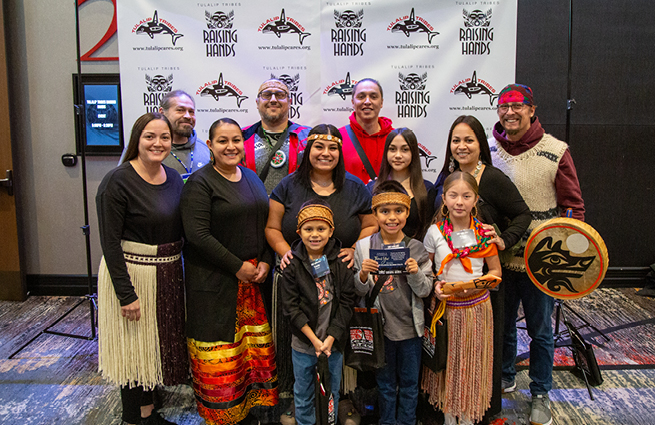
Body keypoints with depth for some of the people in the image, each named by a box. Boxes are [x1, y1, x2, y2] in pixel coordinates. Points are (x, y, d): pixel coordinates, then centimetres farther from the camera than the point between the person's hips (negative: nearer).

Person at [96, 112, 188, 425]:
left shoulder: (174, 178, 5)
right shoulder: (117, 181, -16)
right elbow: (110, 242, -17)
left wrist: (183, 271, 7)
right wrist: (126, 293, -19)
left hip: (169, 275, 7)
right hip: (130, 274, -7)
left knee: (157, 344, 17)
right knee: (134, 349, 6)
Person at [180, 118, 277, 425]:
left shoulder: (251, 178, 12)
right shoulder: (199, 182, -9)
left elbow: (265, 224, 15)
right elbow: (198, 235, -17)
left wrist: (265, 262, 0)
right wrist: (238, 266, -15)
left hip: (254, 275, 6)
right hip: (215, 281, -6)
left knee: (254, 344, 11)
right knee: (220, 351, 2)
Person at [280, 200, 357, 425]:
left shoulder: (341, 262, -5)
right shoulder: (292, 265, -8)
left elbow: (346, 303, -5)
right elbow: (291, 306, -9)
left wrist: (330, 338, -12)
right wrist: (314, 339, -13)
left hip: (334, 342, 1)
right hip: (303, 344, -1)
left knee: (332, 394, 18)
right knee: (303, 396, 15)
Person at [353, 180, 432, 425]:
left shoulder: (416, 249, -6)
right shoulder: (364, 247, -6)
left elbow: (425, 290, -4)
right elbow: (359, 292, -1)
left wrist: (415, 274, -23)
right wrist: (363, 275, -21)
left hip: (410, 327, 0)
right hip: (380, 326, 0)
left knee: (410, 384, 17)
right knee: (385, 383, 17)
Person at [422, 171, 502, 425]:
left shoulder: (484, 233, -5)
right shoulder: (435, 232, -6)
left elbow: (496, 272, 3)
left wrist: (474, 285, -14)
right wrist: (434, 285, -15)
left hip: (476, 307, 0)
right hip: (445, 307, 0)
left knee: (472, 363, 11)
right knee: (446, 361, 11)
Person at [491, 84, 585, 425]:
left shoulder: (555, 152, -8)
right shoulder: (488, 151, 1)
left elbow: (573, 205, -5)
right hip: (498, 258, 3)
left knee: (540, 330, 11)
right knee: (502, 323, 18)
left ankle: (540, 394, 30)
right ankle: (505, 378, 40)